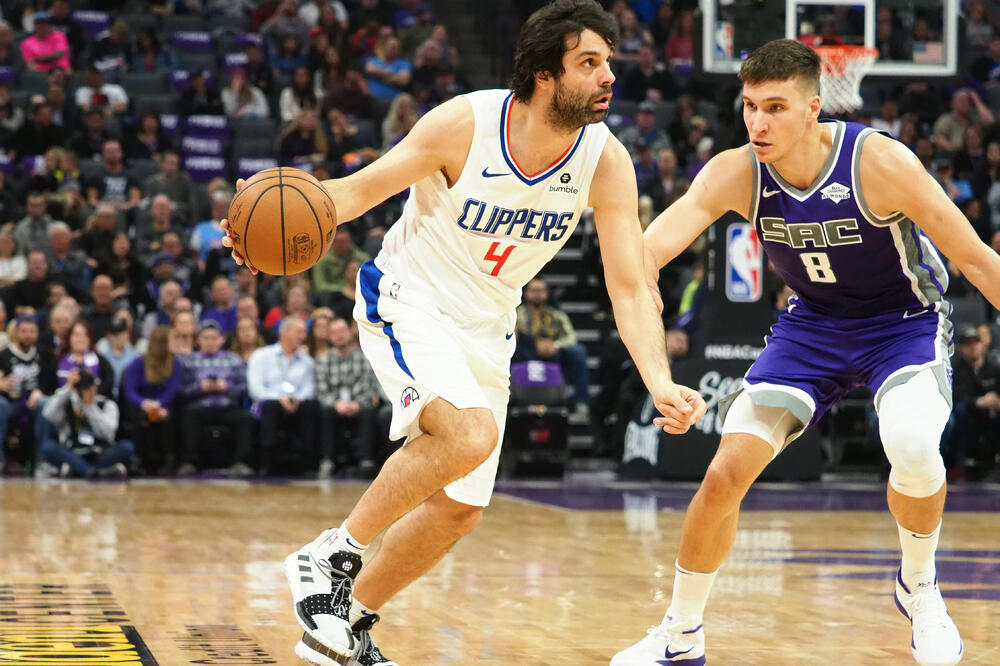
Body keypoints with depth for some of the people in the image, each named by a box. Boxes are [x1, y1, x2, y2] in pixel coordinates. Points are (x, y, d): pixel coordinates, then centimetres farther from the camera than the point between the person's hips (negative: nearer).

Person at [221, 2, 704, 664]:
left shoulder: (606, 161, -15)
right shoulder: (465, 124, -24)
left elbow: (630, 288, -14)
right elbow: (361, 189, -15)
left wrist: (660, 382, -30)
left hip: (485, 330, 6)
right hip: (406, 301, -6)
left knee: (460, 508, 10)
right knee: (470, 434, -32)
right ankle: (333, 554, -15)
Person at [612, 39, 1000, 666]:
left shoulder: (880, 162, -28)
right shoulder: (735, 173, -19)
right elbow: (649, 248, -30)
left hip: (905, 321, -3)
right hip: (814, 325, 4)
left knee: (912, 448, -33)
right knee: (726, 473, -6)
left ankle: (919, 585, -2)